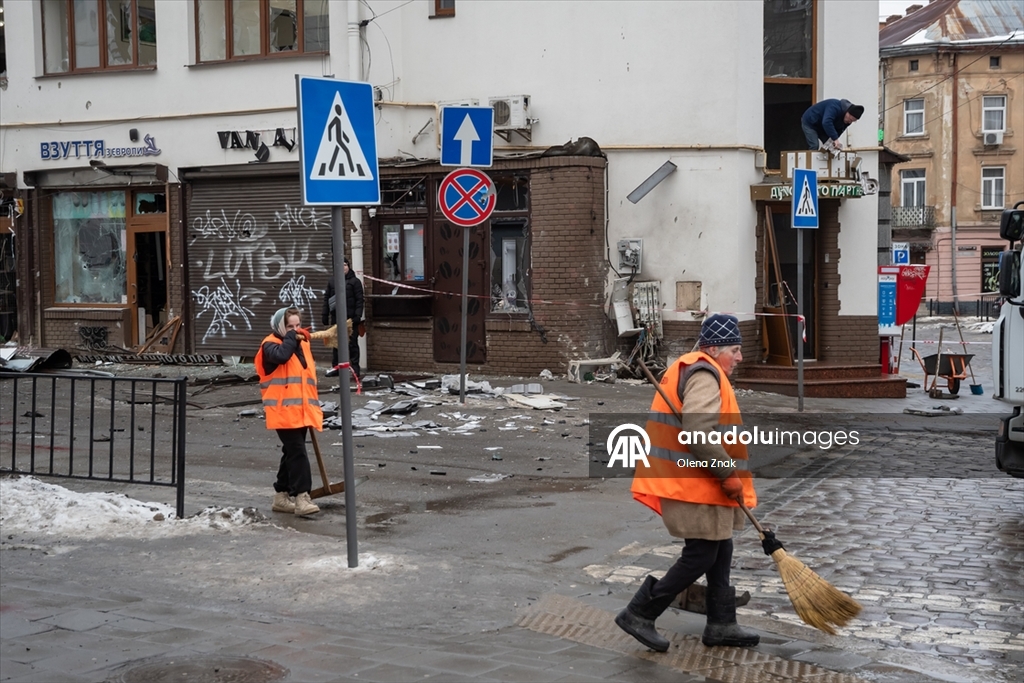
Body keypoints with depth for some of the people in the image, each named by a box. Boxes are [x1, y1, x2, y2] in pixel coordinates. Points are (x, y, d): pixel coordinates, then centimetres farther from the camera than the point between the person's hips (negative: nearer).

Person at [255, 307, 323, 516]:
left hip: (301, 412, 8)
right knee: (297, 453, -15)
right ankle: (301, 497, -15)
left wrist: (313, 407, 24)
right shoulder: (271, 344, -7)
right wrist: (290, 337, -17)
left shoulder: (302, 344, 17)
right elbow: (280, 356, -32)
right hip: (283, 412, -8)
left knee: (292, 453, 13)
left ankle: (282, 495, 22)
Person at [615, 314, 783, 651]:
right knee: (701, 555, -4)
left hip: (693, 481, 11)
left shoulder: (689, 369, 19)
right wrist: (728, 473, -21)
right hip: (694, 486, -11)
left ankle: (721, 625, 22)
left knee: (720, 551, 15)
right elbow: (699, 432, -29)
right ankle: (639, 614, 3)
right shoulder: (704, 374, -16)